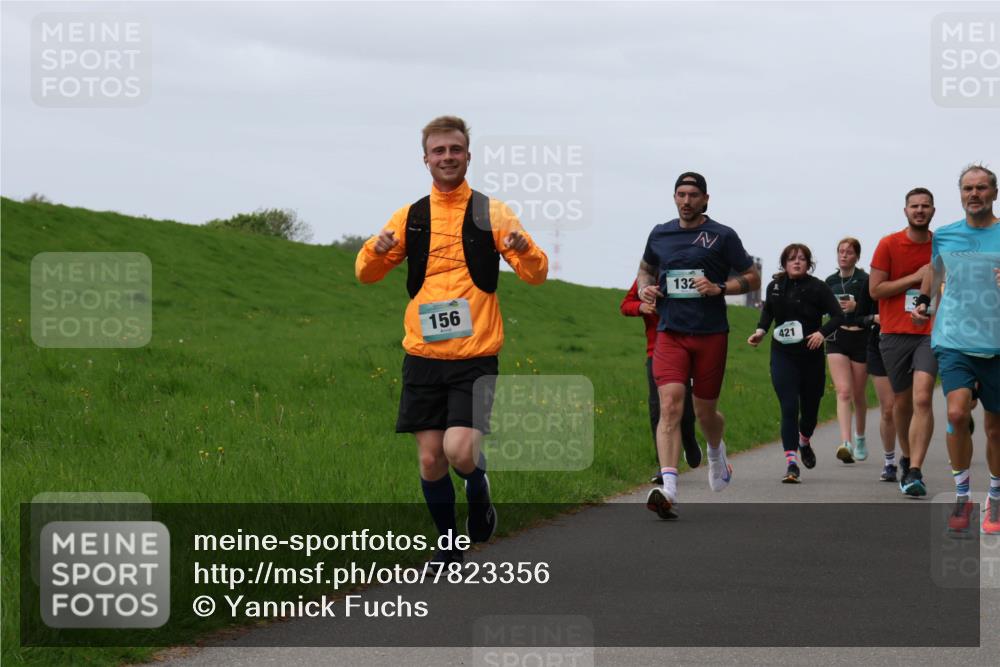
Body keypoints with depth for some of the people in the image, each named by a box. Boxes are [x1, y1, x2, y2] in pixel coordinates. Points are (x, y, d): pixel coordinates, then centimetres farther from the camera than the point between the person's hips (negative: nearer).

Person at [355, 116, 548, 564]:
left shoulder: (490, 212, 2)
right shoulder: (411, 217, 9)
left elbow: (536, 274, -2)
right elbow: (366, 273, 16)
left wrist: (523, 249, -25)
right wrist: (378, 250, -8)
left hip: (475, 357, -3)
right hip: (423, 357, 3)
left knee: (460, 451, -17)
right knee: (430, 459, 2)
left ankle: (479, 493, 16)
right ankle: (448, 541, 22)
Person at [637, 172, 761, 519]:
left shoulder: (723, 236, 0)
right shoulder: (660, 234, 9)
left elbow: (752, 278, 4)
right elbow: (645, 269, 27)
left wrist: (719, 288, -12)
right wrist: (645, 288, 4)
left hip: (711, 334, -1)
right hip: (670, 334, 1)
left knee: (705, 412, 9)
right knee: (670, 406, -17)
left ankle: (716, 452, 46)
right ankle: (668, 489, -26)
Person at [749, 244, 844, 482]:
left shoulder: (818, 288, -6)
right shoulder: (775, 287, 3)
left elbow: (838, 315, -10)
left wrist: (822, 332, -25)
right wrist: (761, 330, 7)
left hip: (811, 357, 0)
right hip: (783, 357, 0)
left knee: (810, 408, 12)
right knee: (789, 407, -13)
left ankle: (804, 442, 46)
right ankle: (791, 463, -16)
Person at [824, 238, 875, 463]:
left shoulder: (865, 281, -5)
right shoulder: (830, 282, 9)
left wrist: (856, 307, -20)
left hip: (860, 339, -2)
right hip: (836, 340, 2)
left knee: (858, 395, 10)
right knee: (843, 392, -13)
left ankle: (860, 439, 33)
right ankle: (846, 443, -25)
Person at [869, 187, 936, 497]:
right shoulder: (889, 245, 0)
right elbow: (875, 289, -5)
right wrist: (915, 277, -11)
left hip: (930, 334, -1)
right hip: (895, 333, 1)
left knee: (922, 398, -17)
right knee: (901, 400, 11)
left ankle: (915, 472, -22)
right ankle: (907, 458, 35)